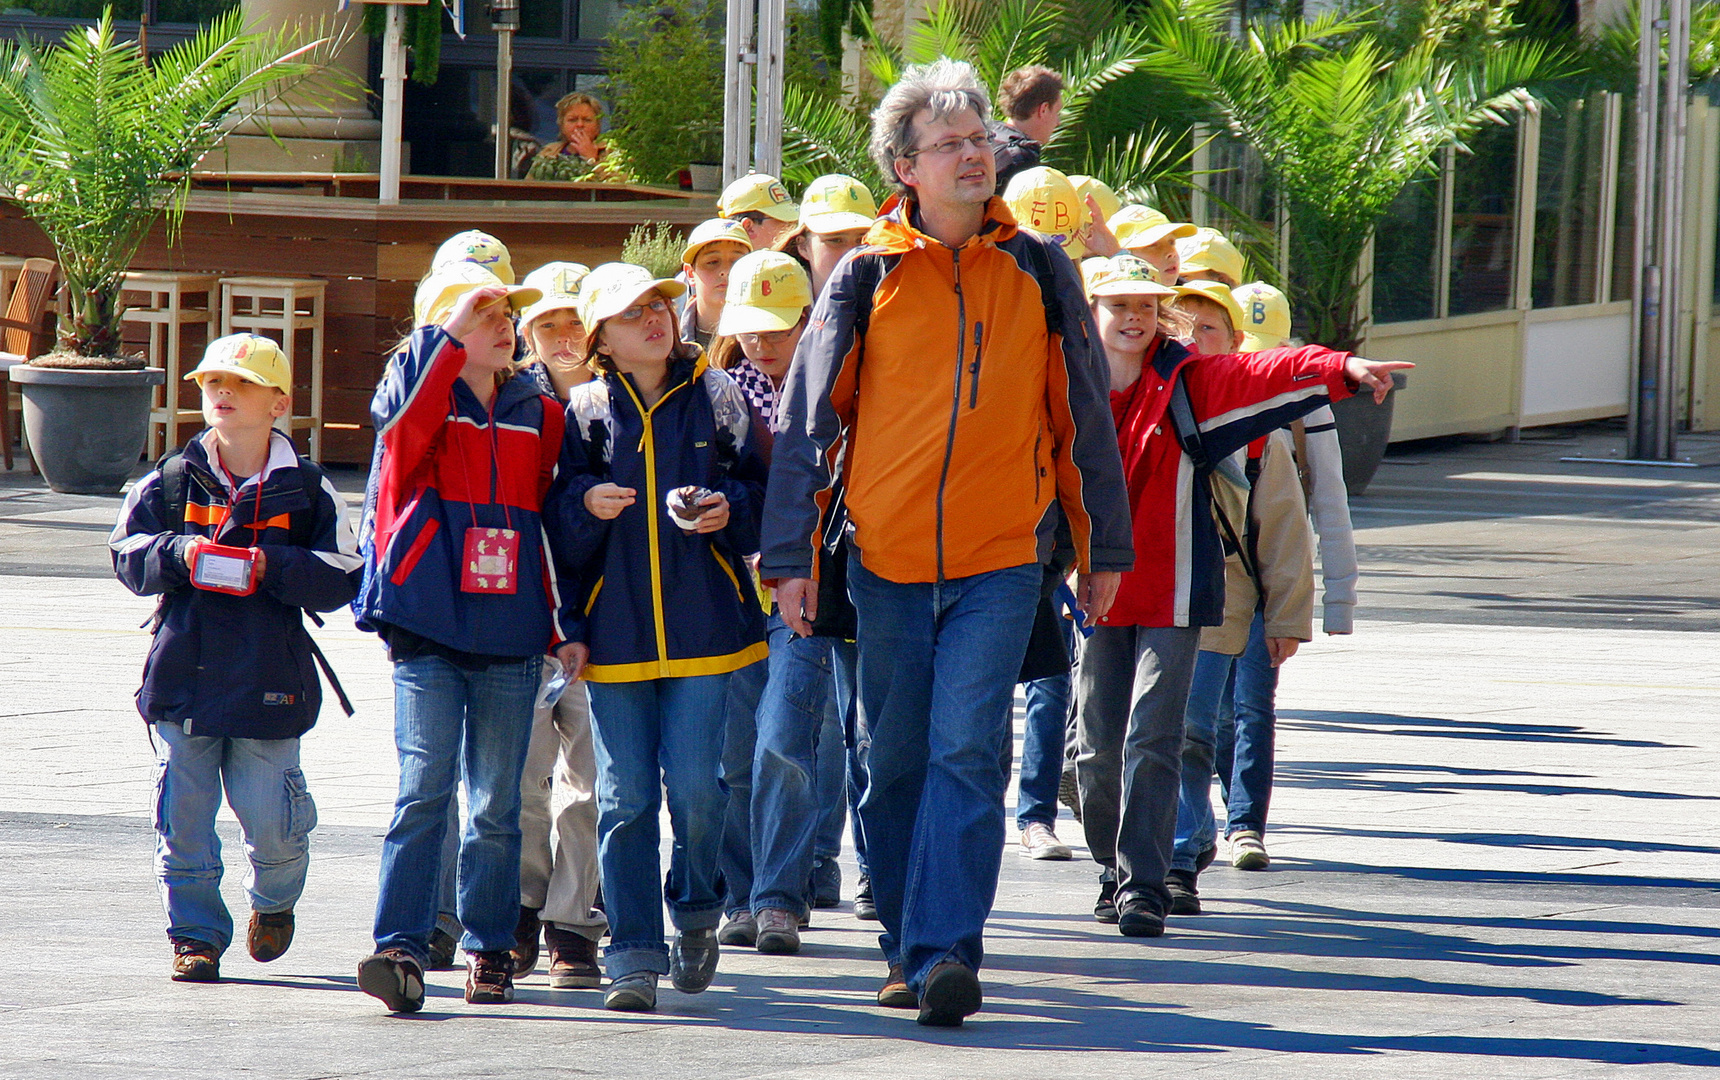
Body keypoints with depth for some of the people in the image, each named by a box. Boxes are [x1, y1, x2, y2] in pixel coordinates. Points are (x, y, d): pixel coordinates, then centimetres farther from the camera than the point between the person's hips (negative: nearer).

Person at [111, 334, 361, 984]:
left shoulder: (306, 491, 1)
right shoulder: (172, 481, 7)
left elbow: (342, 577, -4)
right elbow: (129, 554, 5)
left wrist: (270, 565, -17)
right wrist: (182, 554, -14)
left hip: (268, 682, -2)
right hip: (183, 678, 2)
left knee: (273, 821, -2)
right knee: (184, 818, 1)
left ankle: (274, 902, 29)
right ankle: (196, 936, 15)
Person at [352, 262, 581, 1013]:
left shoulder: (538, 414, 13)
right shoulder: (418, 395, 3)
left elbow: (550, 528, 17)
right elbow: (409, 421, -23)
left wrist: (565, 627, 13)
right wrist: (450, 334, -25)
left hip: (510, 632, 4)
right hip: (428, 631, -4)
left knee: (497, 803, 8)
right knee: (425, 788, -12)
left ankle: (490, 950, 16)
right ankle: (400, 946, -15)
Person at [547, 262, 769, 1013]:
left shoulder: (718, 399, 7)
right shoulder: (586, 412, 7)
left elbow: (764, 492, 9)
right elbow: (556, 526, 5)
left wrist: (728, 509, -11)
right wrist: (585, 502, -15)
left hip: (701, 619, 0)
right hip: (615, 627, 1)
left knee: (695, 785, -8)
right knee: (625, 798, -1)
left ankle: (695, 912, 20)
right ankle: (633, 958, 4)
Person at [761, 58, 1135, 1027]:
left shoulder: (1038, 272, 5)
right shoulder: (868, 279, 2)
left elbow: (1083, 413, 11)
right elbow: (809, 418, 5)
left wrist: (1104, 548, 13)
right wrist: (793, 556, 1)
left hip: (1000, 560, -1)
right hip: (886, 557, 1)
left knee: (967, 754, -14)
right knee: (897, 762, 9)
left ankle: (947, 954, -17)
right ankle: (910, 949, 22)